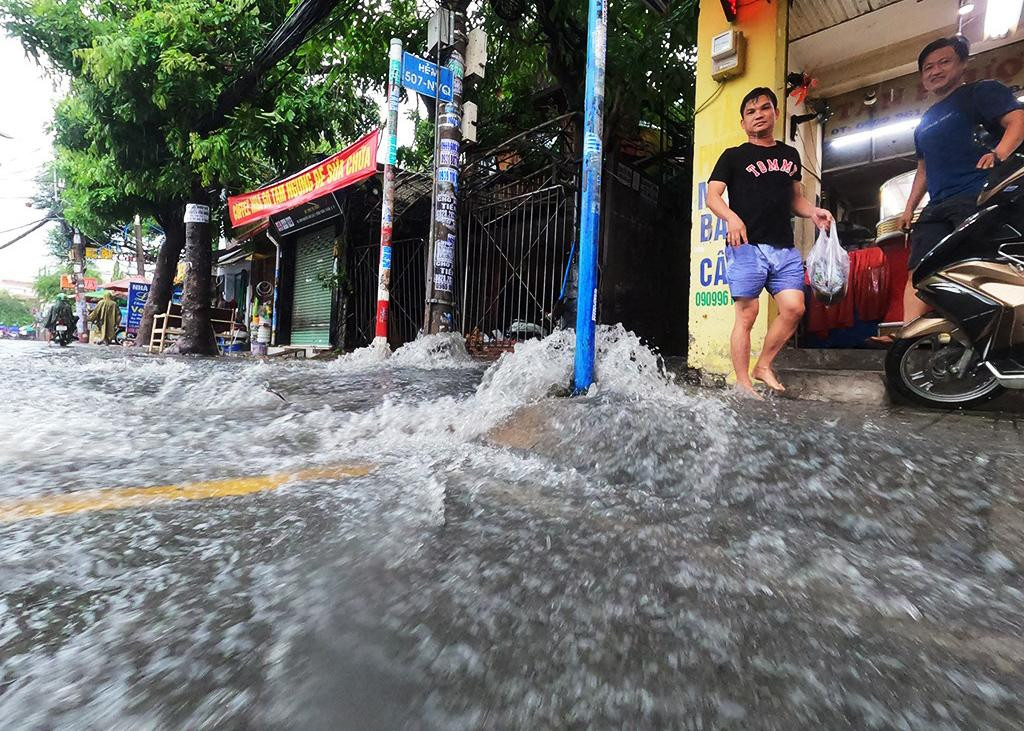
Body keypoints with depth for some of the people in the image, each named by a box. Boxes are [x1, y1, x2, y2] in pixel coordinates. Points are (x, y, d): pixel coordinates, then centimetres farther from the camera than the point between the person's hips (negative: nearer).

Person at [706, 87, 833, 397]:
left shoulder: (790, 155, 24)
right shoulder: (734, 156, 9)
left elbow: (795, 198, 29)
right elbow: (712, 196, -2)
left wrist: (813, 212, 8)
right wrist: (732, 218, -21)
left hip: (784, 248, 5)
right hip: (746, 245, -5)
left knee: (794, 308, -6)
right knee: (747, 313, -8)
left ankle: (764, 365, 12)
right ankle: (742, 383, 0)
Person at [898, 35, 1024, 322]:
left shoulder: (980, 92, 11)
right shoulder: (925, 122, 31)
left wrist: (999, 153, -25)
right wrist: (909, 209, 24)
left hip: (977, 196, -6)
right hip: (937, 207, 7)